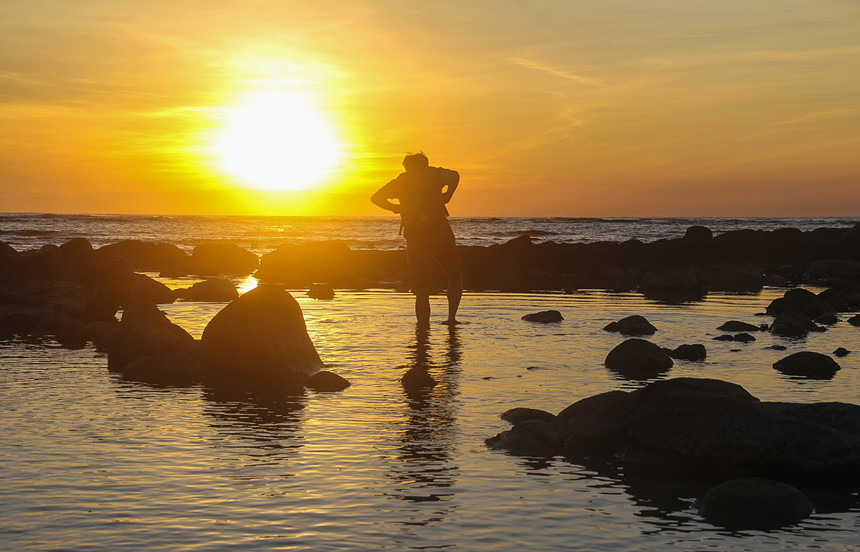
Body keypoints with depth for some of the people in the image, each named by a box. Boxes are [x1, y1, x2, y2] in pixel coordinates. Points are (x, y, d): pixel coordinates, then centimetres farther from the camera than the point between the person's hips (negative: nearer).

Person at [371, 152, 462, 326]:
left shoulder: (400, 181, 16)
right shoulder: (434, 174, 9)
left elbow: (376, 198, 13)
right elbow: (454, 175, -11)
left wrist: (395, 208, 13)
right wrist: (446, 197, -2)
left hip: (414, 238, 2)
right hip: (439, 232, -2)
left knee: (421, 291, 5)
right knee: (455, 277, 17)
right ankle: (451, 317, 4)